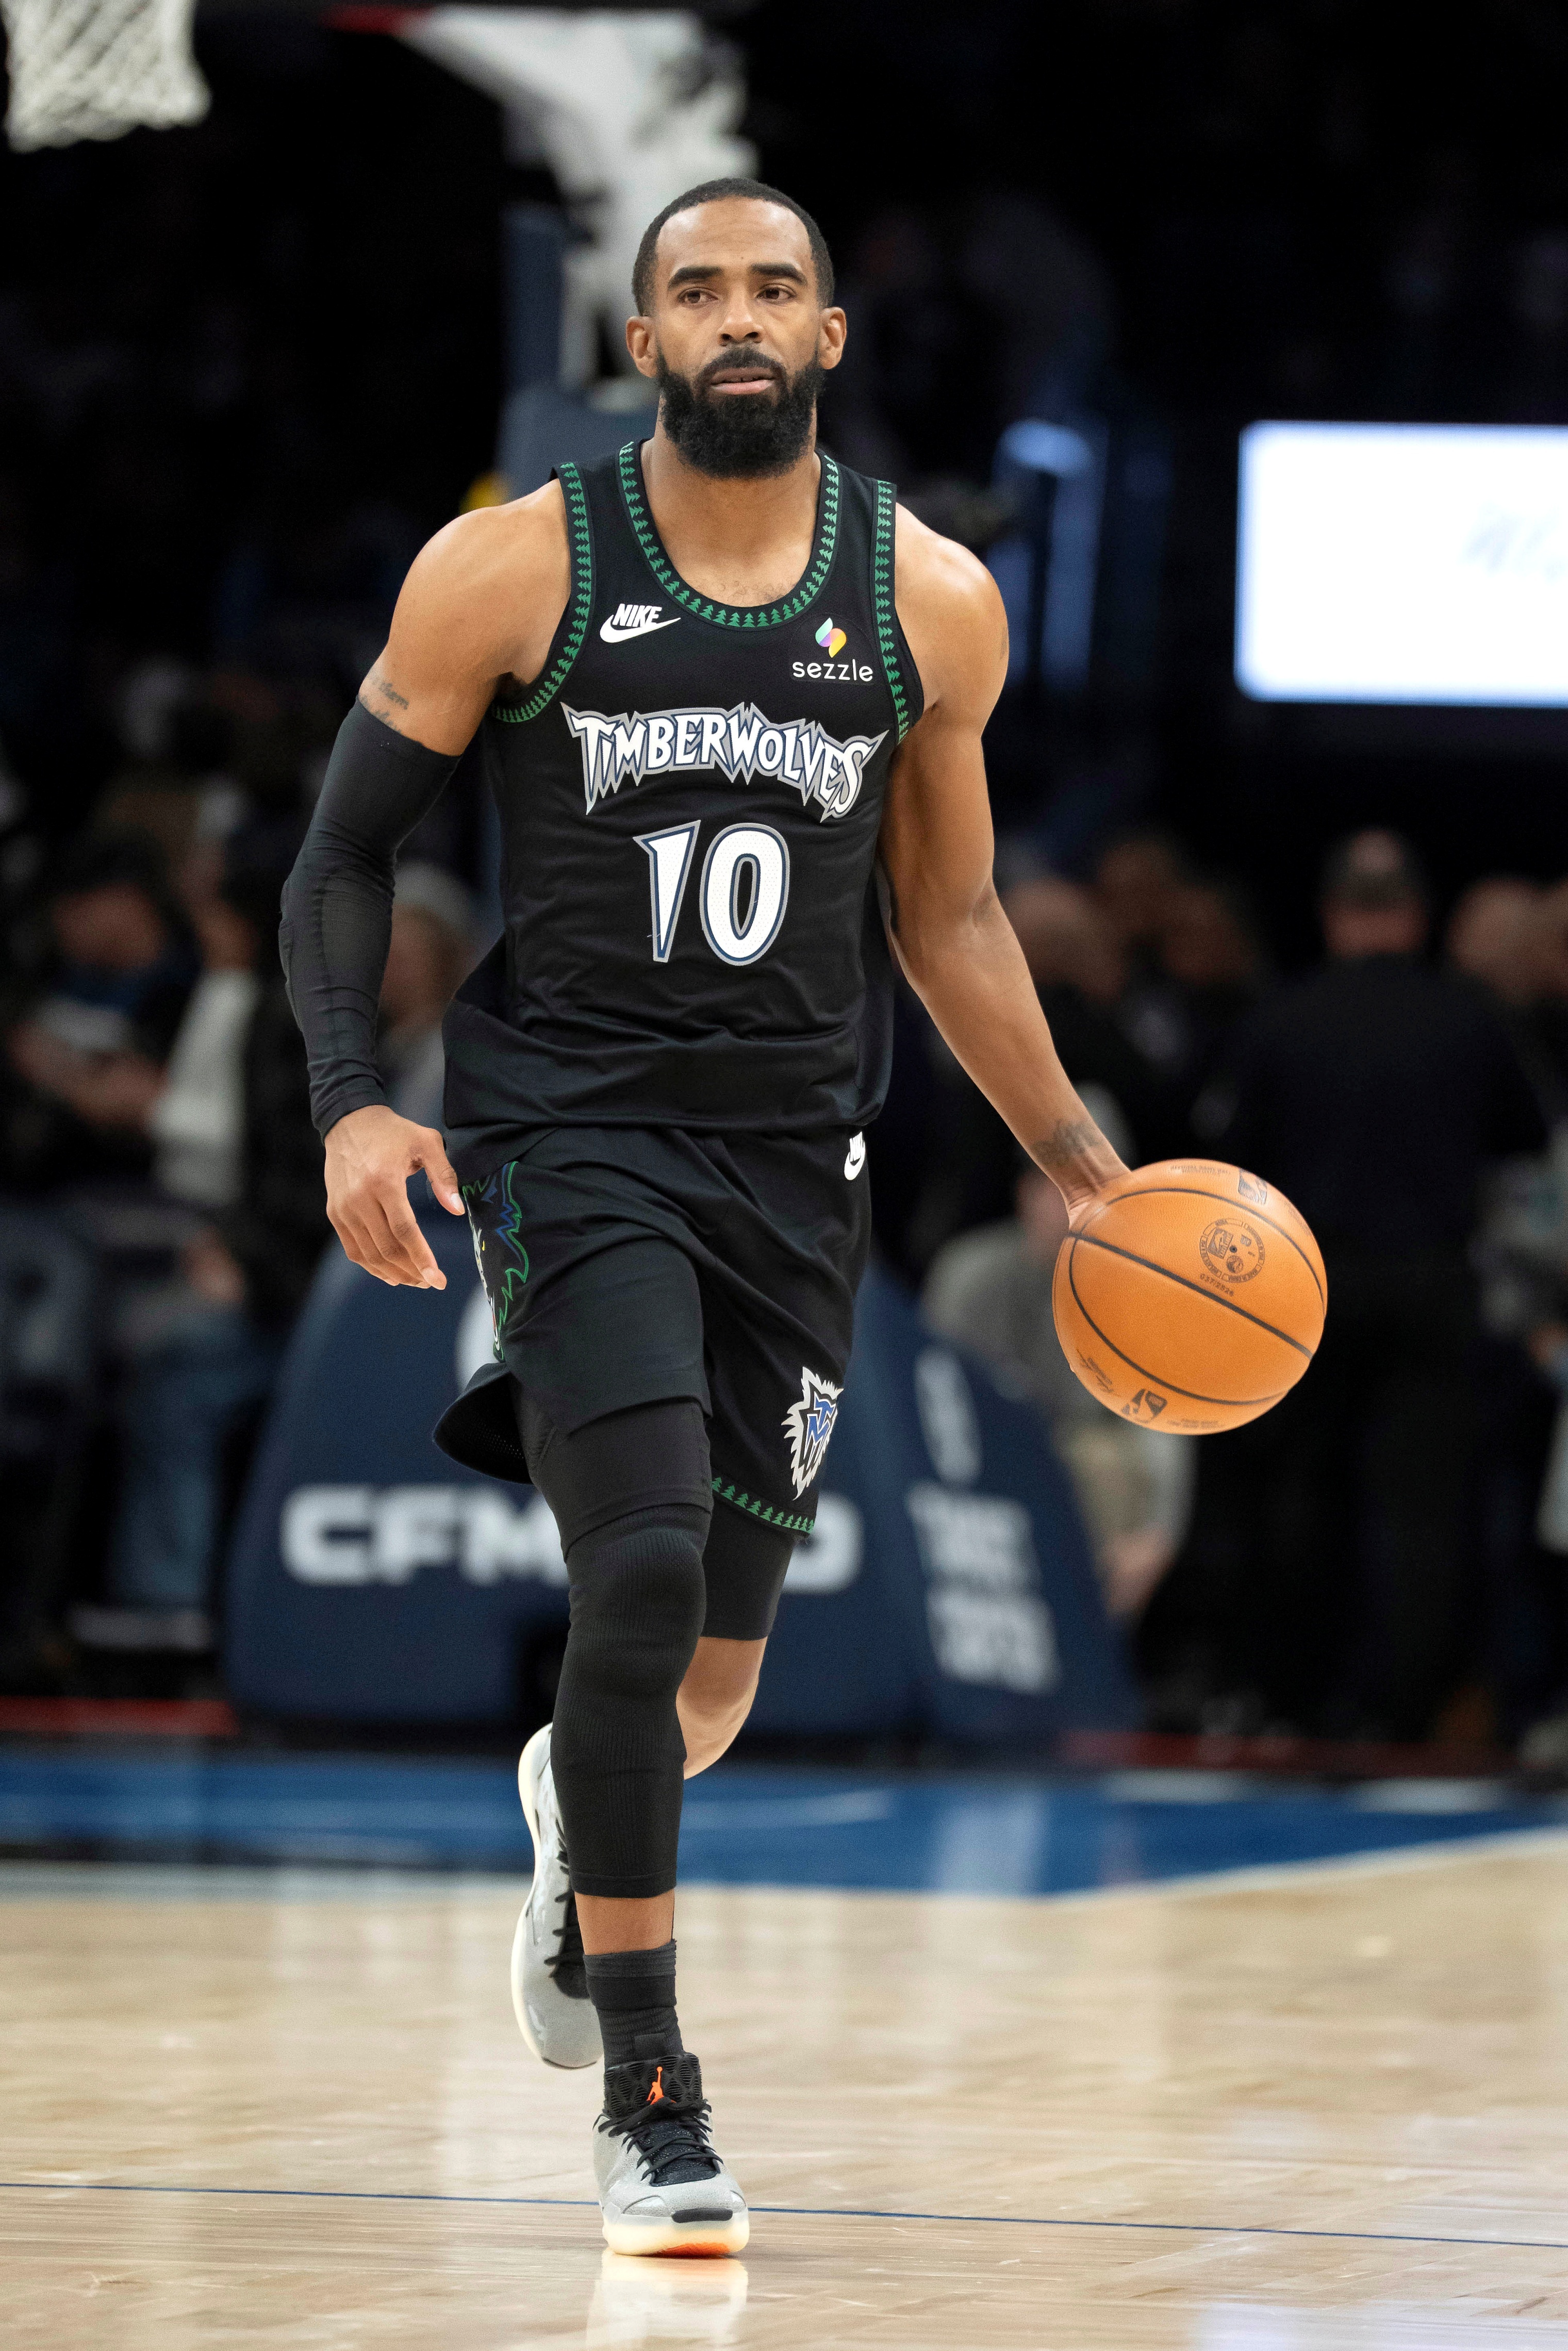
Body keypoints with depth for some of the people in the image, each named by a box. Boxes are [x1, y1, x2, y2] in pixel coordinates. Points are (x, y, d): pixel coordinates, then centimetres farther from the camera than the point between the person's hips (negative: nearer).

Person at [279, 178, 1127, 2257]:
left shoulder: (931, 603, 4)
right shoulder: (512, 571, -4)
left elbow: (946, 918, 16)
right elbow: (346, 853, 3)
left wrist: (1087, 1170, 14)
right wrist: (350, 1100, -12)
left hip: (794, 1155, 3)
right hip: (571, 1126, -3)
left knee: (715, 1665, 8)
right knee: (645, 1572, -21)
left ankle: (579, 1812, 48)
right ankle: (651, 2107, -9)